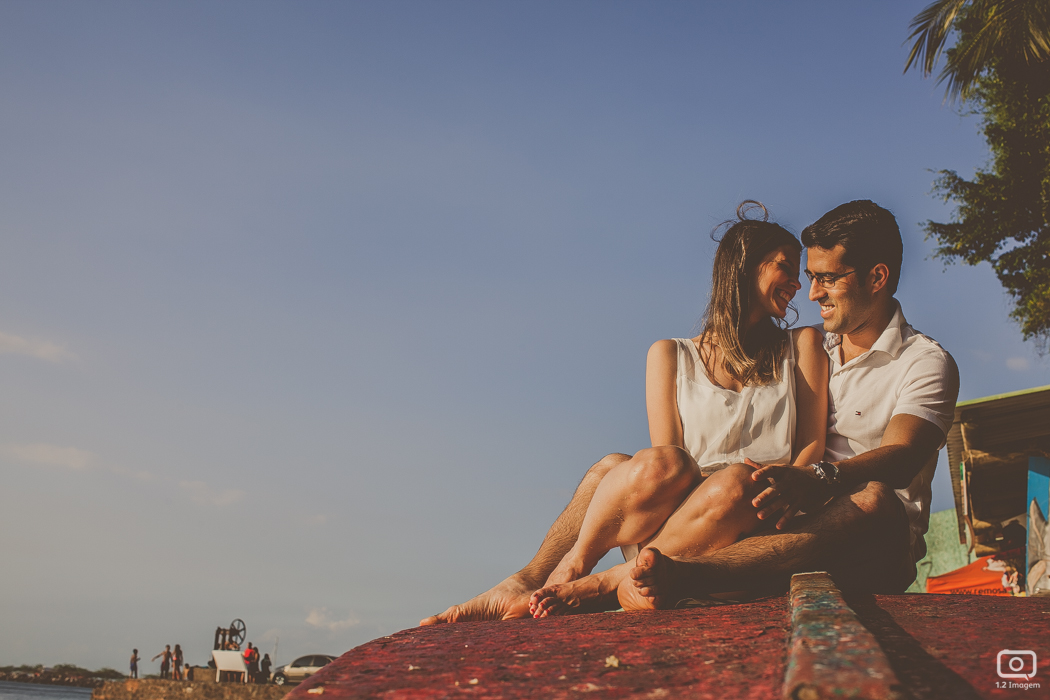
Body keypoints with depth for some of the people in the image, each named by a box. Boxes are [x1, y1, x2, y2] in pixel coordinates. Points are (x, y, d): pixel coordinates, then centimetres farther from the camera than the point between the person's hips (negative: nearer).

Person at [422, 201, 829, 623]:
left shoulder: (802, 347, 21)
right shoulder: (671, 356, 17)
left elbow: (813, 444, 11)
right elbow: (664, 464, 4)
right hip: (672, 510, 0)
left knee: (734, 482, -36)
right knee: (661, 464, -36)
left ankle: (601, 586, -30)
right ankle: (527, 583, -28)